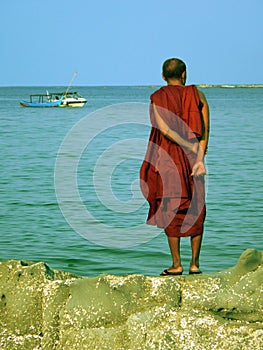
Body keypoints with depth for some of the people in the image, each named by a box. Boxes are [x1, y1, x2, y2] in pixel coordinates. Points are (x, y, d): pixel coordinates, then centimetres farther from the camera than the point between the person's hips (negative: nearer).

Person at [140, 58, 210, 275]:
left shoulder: (157, 98, -3)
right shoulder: (198, 96, 4)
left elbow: (164, 128, -16)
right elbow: (205, 130, -5)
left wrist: (191, 148, -13)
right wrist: (199, 157, -10)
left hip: (168, 160, -2)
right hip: (193, 159, 2)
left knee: (171, 211, 3)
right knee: (196, 210, 9)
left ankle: (176, 264, 3)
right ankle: (195, 263, 9)